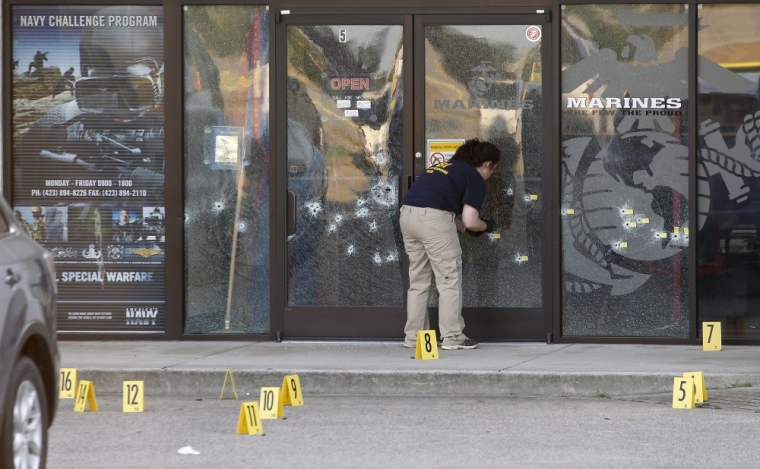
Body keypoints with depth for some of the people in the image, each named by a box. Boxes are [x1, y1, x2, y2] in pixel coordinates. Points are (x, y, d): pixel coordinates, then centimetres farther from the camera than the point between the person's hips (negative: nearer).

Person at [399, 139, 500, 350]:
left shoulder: (445, 166, 28)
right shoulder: (475, 178, 6)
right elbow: (470, 222, -2)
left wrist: (461, 227, 31)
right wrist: (485, 226, 19)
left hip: (407, 213, 7)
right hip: (433, 218, -7)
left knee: (418, 279, 16)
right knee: (449, 278, 3)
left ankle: (413, 336, 18)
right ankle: (452, 337, 5)